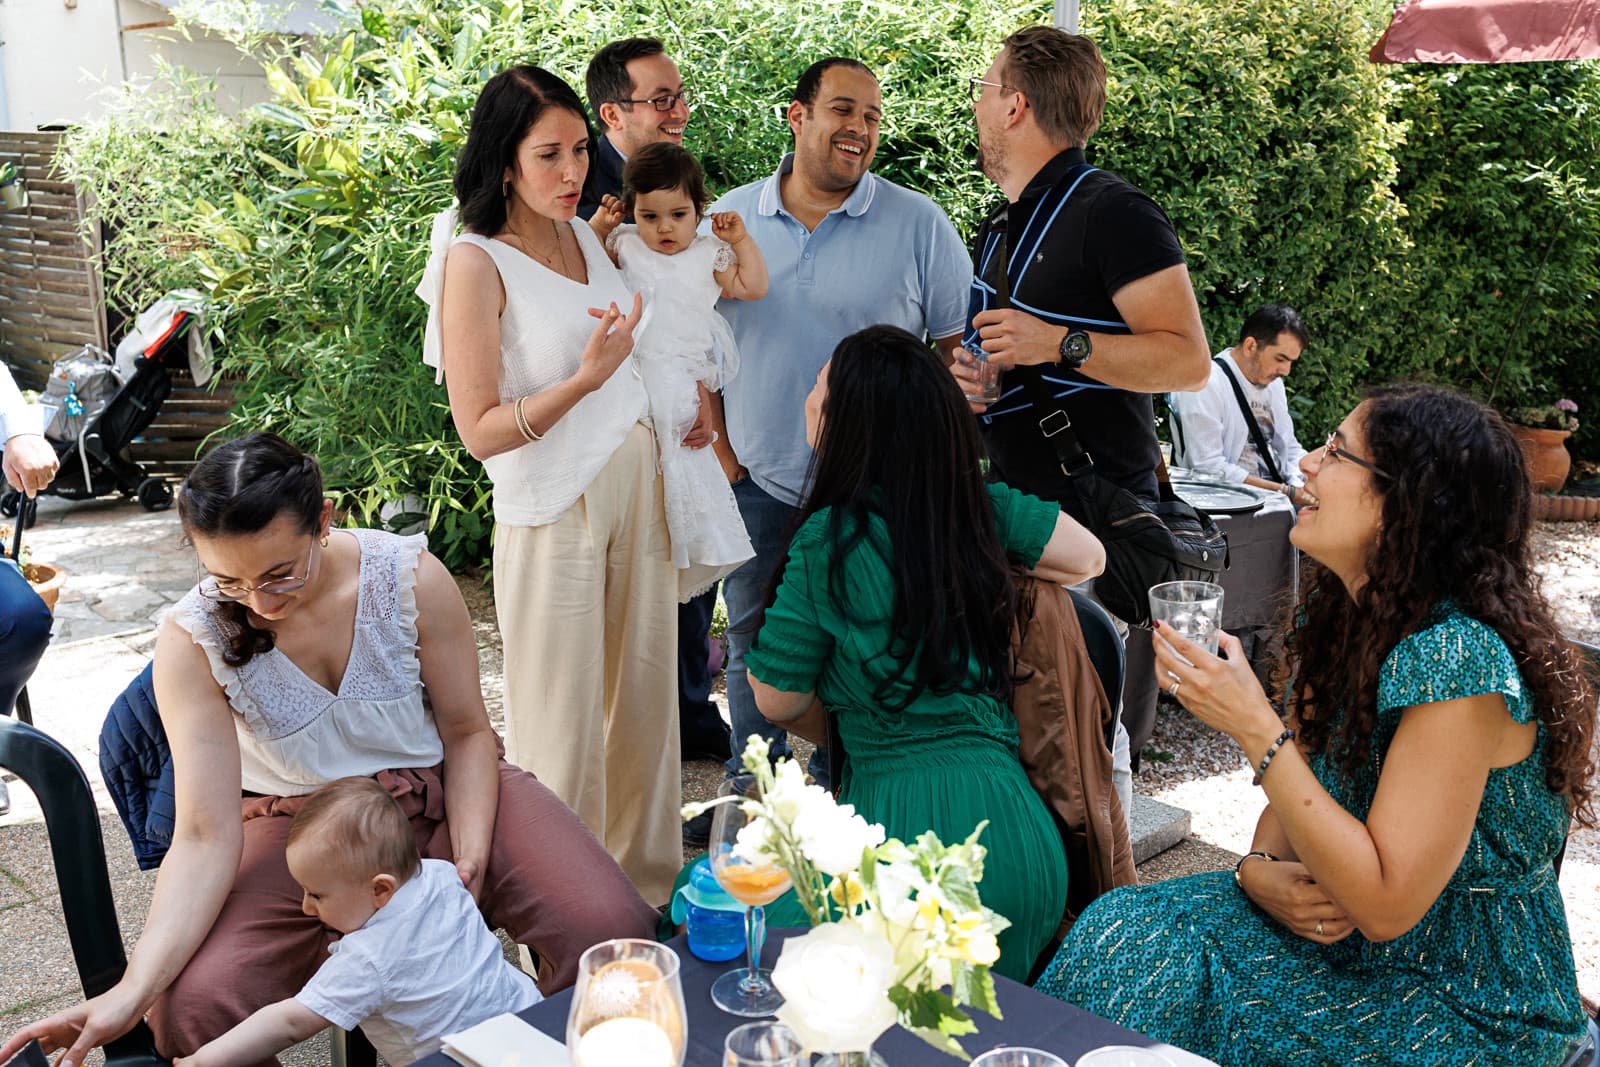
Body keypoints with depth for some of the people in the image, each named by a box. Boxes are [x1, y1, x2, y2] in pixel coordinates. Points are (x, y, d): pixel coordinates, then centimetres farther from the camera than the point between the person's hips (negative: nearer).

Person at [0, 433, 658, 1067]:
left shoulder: (411, 578, -17)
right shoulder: (192, 641, -17)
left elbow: (467, 732, -5)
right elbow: (205, 837, -20)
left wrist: (470, 859, -20)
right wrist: (133, 990, -33)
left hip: (438, 793, 0)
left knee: (610, 926, -22)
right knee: (191, 1007, -28)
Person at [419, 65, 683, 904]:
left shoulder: (586, 236, 8)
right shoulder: (475, 262, -13)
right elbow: (480, 428, -16)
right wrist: (586, 379, -27)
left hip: (637, 481, 7)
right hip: (553, 509, -7)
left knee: (644, 697, 13)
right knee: (563, 726, 2)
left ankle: (647, 881, 31)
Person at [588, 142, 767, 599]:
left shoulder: (710, 253, 11)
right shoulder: (624, 243, 12)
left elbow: (754, 286, 8)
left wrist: (739, 239, 4)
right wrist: (599, 224, 5)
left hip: (683, 379, -1)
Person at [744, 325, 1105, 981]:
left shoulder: (830, 538, -8)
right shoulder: (979, 506, 4)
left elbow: (778, 699, 2)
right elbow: (1088, 557, 21)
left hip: (906, 821, -6)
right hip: (1019, 834, 6)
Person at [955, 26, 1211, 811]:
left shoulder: (1110, 213, -10)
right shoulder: (1001, 225, 19)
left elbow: (1186, 358, -16)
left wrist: (1061, 344, -24)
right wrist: (965, 375, 9)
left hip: (1094, 513, -9)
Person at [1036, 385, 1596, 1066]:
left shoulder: (1456, 659, -27)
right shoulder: (1344, 617, 1)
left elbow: (1387, 903, -27)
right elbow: (1290, 804, 9)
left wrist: (1254, 727, -29)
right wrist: (1262, 871, -13)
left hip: (1467, 1012, -7)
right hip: (1350, 940, 7)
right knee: (1124, 929, -11)